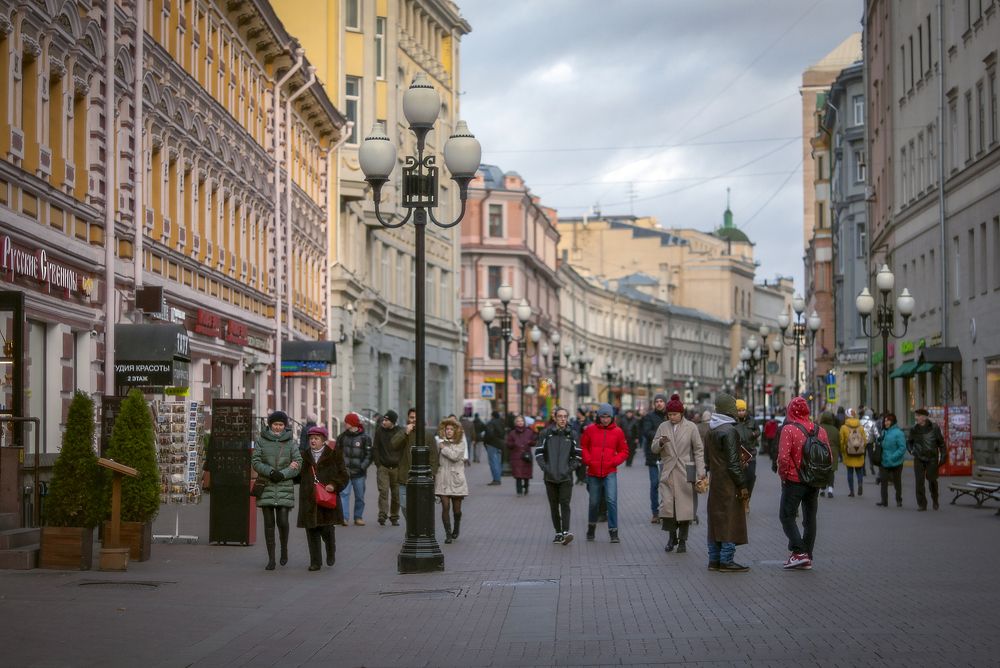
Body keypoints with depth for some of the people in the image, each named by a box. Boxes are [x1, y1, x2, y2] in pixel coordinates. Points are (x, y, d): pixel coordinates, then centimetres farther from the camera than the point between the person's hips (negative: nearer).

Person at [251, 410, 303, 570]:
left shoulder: (290, 442, 5)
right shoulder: (261, 440, 4)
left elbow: (298, 463, 0)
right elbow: (255, 461, -2)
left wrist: (282, 474, -14)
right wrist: (270, 472, -16)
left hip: (284, 486, 0)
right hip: (266, 486, 0)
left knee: (282, 521, -9)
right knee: (269, 523, 0)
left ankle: (284, 548, 20)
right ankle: (271, 559, 6)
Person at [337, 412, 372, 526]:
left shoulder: (365, 438, -1)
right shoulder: (342, 436, 9)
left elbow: (369, 455, -2)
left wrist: (362, 467, -14)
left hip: (359, 473, -1)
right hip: (345, 472, 1)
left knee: (360, 496, 7)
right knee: (344, 493, -13)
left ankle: (358, 517, 19)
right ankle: (344, 517, -19)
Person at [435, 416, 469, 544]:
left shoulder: (460, 443, 0)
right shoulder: (439, 442, 6)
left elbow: (455, 456, -16)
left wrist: (443, 447, -7)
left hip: (456, 479, -1)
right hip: (443, 479, 1)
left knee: (457, 508, 6)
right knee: (445, 506, -10)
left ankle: (456, 528, 35)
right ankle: (448, 534, -2)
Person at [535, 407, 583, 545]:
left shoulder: (572, 435, 4)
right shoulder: (546, 434, 3)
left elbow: (578, 456, 6)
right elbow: (539, 453, 2)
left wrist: (570, 468, -6)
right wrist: (545, 468, -8)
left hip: (566, 477, -1)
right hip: (550, 477, 1)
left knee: (565, 504, -12)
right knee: (554, 506, 6)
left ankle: (566, 532, -20)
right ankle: (558, 533, 13)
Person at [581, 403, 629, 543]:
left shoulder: (617, 431, 1)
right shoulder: (590, 430, 2)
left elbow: (624, 451, 8)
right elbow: (583, 447, 9)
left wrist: (614, 461, -7)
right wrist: (588, 460, -5)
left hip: (610, 473, -1)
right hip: (593, 472, 1)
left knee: (611, 501, -13)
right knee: (594, 502, 12)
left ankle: (613, 532, -8)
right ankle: (591, 526, 36)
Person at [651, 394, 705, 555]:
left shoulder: (690, 427, -1)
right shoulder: (663, 427, 6)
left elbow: (698, 450, 0)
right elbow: (654, 449, 9)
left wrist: (700, 471, -7)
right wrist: (660, 442, -14)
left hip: (685, 473, -2)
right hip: (667, 472, 2)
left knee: (684, 506, 1)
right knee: (667, 504, -8)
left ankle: (682, 540, 13)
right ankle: (672, 536, 12)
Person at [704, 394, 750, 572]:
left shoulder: (712, 429, 10)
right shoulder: (729, 430, -17)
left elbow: (707, 456, 18)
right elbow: (733, 462, -18)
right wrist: (742, 485, -14)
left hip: (715, 481, 9)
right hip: (728, 483, -9)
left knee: (716, 521, 12)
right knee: (730, 521, -4)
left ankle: (714, 559, 17)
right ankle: (726, 561, -3)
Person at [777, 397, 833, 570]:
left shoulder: (788, 429, -13)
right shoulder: (820, 430, 4)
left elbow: (783, 457, -20)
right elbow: (830, 456, 7)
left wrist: (783, 475, -6)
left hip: (794, 482, -6)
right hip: (815, 483, 6)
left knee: (787, 516, 4)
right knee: (810, 519, 13)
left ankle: (799, 552, -9)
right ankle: (807, 558, 15)